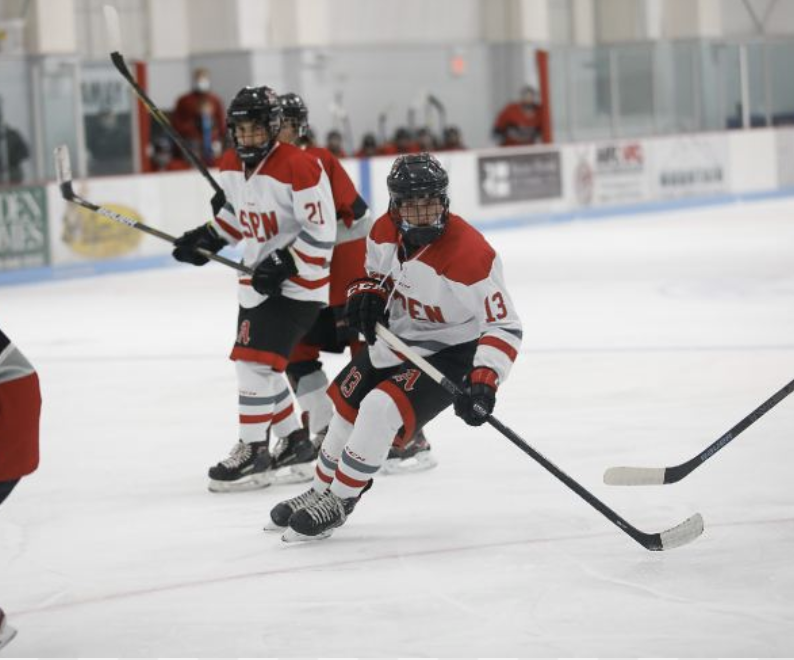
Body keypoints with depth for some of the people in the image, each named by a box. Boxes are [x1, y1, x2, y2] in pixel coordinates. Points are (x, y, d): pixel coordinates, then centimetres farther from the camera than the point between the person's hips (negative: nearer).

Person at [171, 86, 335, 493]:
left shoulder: (299, 168, -21)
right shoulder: (231, 166, 3)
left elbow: (321, 233, -21)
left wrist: (283, 267, -24)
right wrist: (208, 238, 7)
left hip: (298, 281, -9)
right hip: (258, 278, 9)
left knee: (257, 359, -16)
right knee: (254, 362, 15)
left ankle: (254, 452, -8)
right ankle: (293, 442, 31)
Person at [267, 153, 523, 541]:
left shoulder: (470, 254, -32)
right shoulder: (385, 231, -11)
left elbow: (504, 327, -28)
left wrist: (483, 382, -40)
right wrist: (367, 295, -11)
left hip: (450, 352, -8)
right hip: (395, 339, 8)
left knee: (381, 409, -23)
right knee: (347, 404, 14)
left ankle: (339, 502, -4)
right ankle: (321, 491, 38)